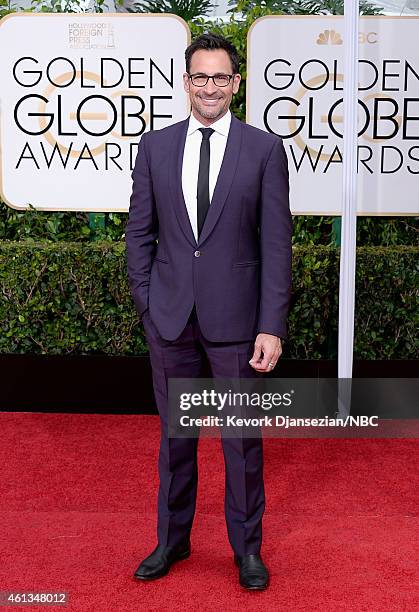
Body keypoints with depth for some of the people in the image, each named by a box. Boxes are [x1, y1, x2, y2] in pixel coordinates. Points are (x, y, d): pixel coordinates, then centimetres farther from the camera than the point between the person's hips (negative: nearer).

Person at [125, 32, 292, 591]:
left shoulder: (265, 149, -2)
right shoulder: (155, 146, 5)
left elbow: (276, 243, -5)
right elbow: (139, 231, 8)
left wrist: (272, 326, -10)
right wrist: (147, 302, 1)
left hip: (236, 316, -2)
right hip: (170, 316, 2)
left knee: (242, 437, 9)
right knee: (174, 433, 14)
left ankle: (248, 547, 27)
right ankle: (172, 539, 32)